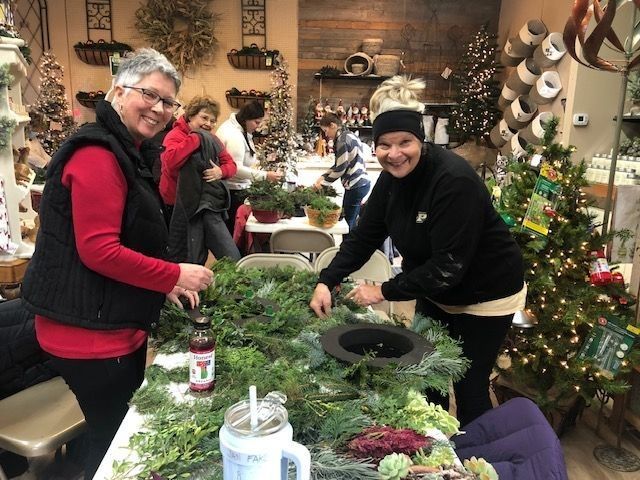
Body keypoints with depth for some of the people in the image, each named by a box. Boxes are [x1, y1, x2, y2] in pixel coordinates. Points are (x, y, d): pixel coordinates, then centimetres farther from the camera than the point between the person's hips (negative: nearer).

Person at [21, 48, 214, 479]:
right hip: (92, 335, -10)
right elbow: (99, 251, -23)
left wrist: (164, 285, 11)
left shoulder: (123, 153, 15)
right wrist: (175, 276, -15)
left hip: (116, 327, 10)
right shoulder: (97, 154, -18)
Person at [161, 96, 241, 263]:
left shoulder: (212, 140, 15)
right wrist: (196, 138, -20)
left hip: (210, 206, 7)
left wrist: (221, 171, -8)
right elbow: (170, 161, -27)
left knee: (233, 259, 6)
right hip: (185, 207, -7)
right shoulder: (175, 135, -7)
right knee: (190, 263, 0)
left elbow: (230, 164, 16)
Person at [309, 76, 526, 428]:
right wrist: (326, 281, -16)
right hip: (435, 291, 8)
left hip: (485, 296, -7)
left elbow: (448, 265, -32)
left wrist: (385, 292, -27)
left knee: (469, 386, 5)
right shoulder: (393, 176, -8)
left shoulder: (454, 181, -31)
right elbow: (364, 236, -6)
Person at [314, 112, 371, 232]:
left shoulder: (343, 139, -13)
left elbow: (340, 168, -15)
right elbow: (338, 165, 20)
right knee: (351, 222, 13)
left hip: (356, 186, -10)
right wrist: (322, 177, 13)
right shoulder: (347, 136, 17)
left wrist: (323, 182, -5)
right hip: (361, 183, 10)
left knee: (348, 223, -1)